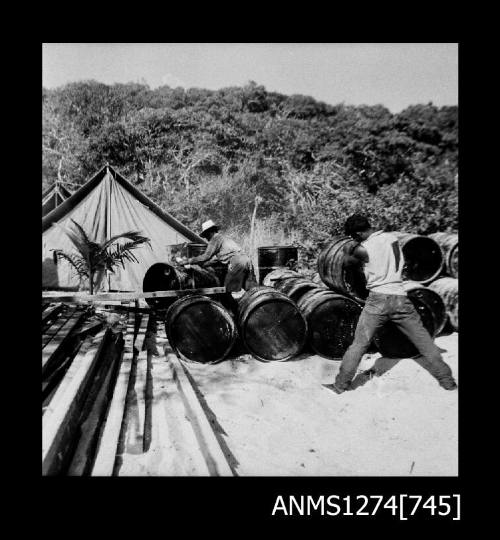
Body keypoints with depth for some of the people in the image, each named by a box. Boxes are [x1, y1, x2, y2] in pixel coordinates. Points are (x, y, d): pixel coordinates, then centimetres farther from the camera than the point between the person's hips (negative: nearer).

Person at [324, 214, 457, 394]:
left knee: (358, 344, 4)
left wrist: (348, 250, 31)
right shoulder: (392, 237, 5)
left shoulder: (362, 249, -9)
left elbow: (347, 262, 9)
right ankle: (447, 381, 26)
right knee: (424, 342, 16)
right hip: (400, 298, 4)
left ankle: (341, 384, 10)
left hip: (377, 299, -4)